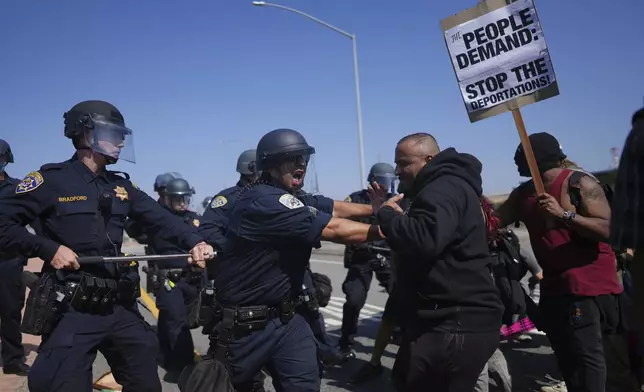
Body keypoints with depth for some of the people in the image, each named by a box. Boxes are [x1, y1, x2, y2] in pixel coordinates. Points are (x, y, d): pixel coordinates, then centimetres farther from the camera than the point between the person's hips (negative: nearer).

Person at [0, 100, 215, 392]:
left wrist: (194, 241, -13)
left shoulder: (120, 186, 10)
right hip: (72, 312, -6)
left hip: (120, 307, 6)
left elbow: (161, 218, 2)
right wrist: (49, 248, -18)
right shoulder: (51, 180, -8)